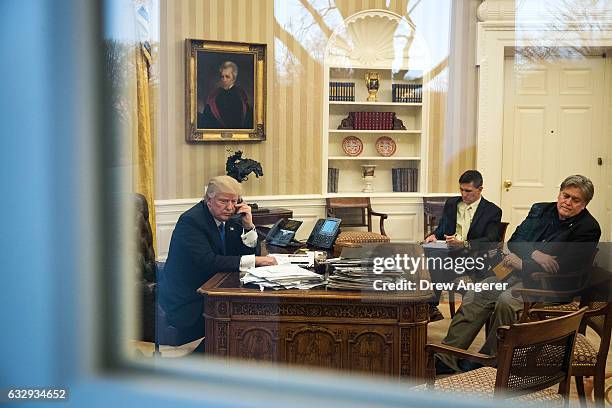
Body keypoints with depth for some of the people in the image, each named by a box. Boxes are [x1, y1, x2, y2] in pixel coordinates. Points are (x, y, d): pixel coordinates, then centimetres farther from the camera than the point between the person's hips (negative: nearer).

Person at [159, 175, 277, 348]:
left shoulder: (230, 219, 6)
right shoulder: (190, 221, -17)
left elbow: (250, 252, 6)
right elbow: (207, 262, -30)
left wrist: (248, 226, -10)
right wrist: (254, 260, -31)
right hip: (186, 304, -8)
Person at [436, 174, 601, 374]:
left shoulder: (589, 228, -5)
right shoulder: (540, 209, 13)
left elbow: (565, 266, -15)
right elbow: (514, 241, 7)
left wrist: (521, 264, -13)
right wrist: (534, 254, -14)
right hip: (519, 273, 6)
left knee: (506, 301, -33)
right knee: (474, 295, -15)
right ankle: (445, 358, -15)